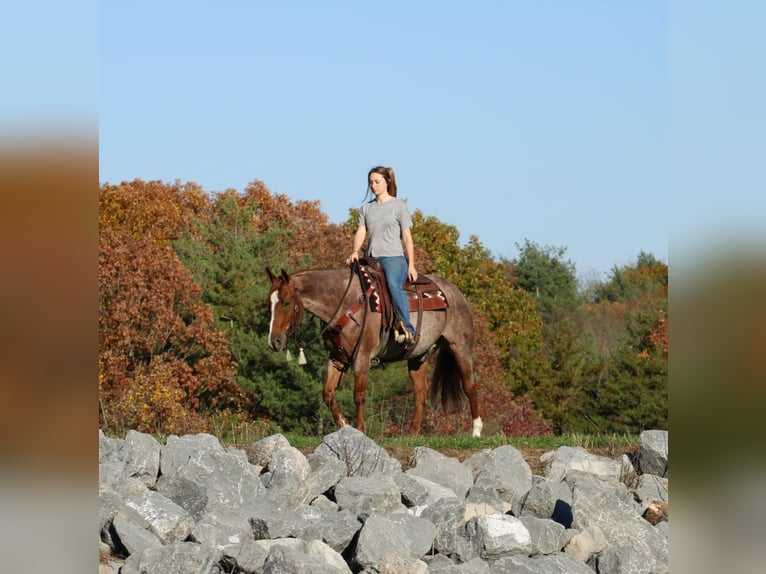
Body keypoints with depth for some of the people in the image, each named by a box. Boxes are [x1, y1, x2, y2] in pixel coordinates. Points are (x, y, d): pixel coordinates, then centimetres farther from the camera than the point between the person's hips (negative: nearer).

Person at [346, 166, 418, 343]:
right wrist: (355, 251, -13)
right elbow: (361, 232, 8)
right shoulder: (366, 208, 16)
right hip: (372, 259, 6)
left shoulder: (399, 206, 4)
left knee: (393, 284, -35)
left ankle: (408, 329, -38)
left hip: (394, 257, -6)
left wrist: (411, 265, -6)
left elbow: (407, 237, 1)